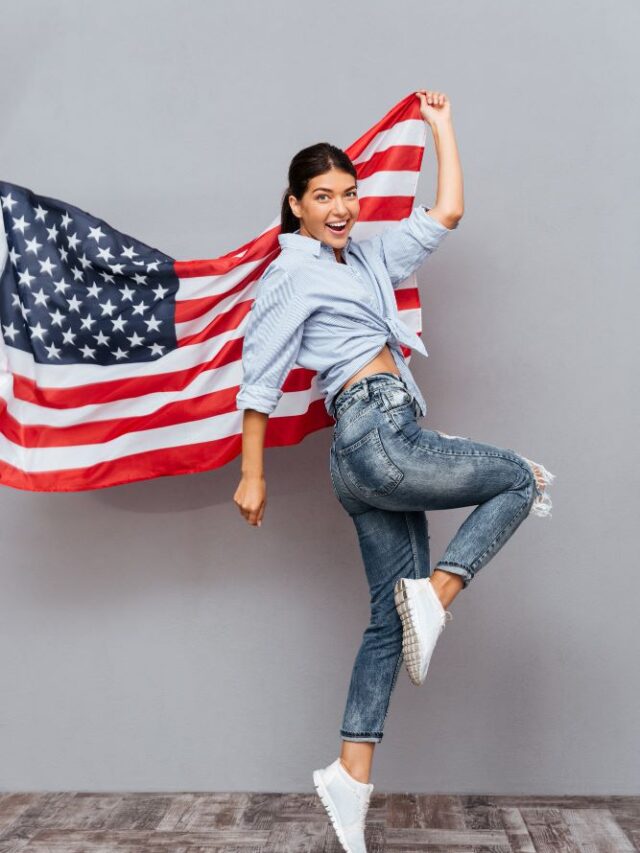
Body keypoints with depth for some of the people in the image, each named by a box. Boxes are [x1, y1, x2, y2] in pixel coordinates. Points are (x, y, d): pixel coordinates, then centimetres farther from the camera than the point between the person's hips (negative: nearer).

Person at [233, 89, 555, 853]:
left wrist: (442, 127, 30)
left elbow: (446, 214, 25)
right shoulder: (291, 276, 0)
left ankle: (350, 776, 8)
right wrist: (252, 475, -5)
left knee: (390, 618, 5)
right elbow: (259, 378, -3)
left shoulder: (368, 258, 22)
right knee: (521, 481, 0)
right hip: (375, 434, -8)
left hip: (373, 457, 8)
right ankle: (434, 596, -10)